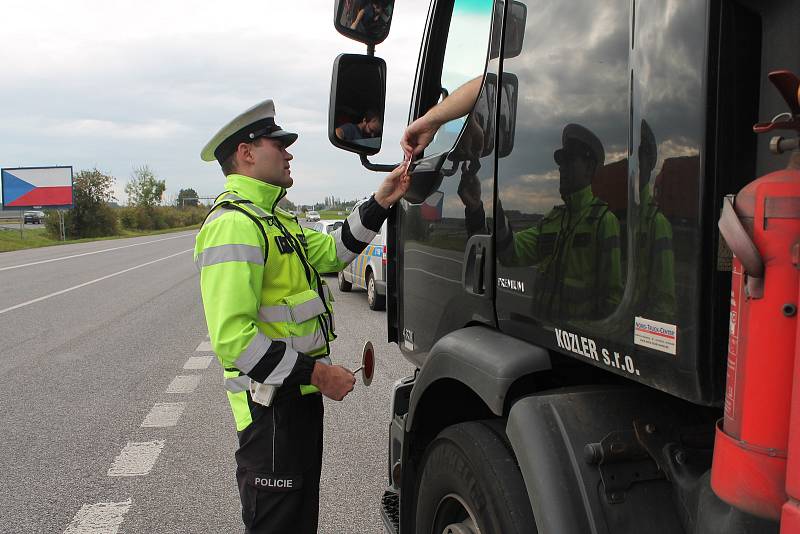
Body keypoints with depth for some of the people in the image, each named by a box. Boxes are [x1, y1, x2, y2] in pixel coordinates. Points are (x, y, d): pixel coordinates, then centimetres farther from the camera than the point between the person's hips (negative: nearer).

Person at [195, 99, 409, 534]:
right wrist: (316, 372, -24)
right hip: (273, 404, -10)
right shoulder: (234, 224, -21)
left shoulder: (270, 219, 14)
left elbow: (332, 252, 17)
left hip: (299, 393, 10)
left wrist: (379, 204, 9)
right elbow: (231, 337, -29)